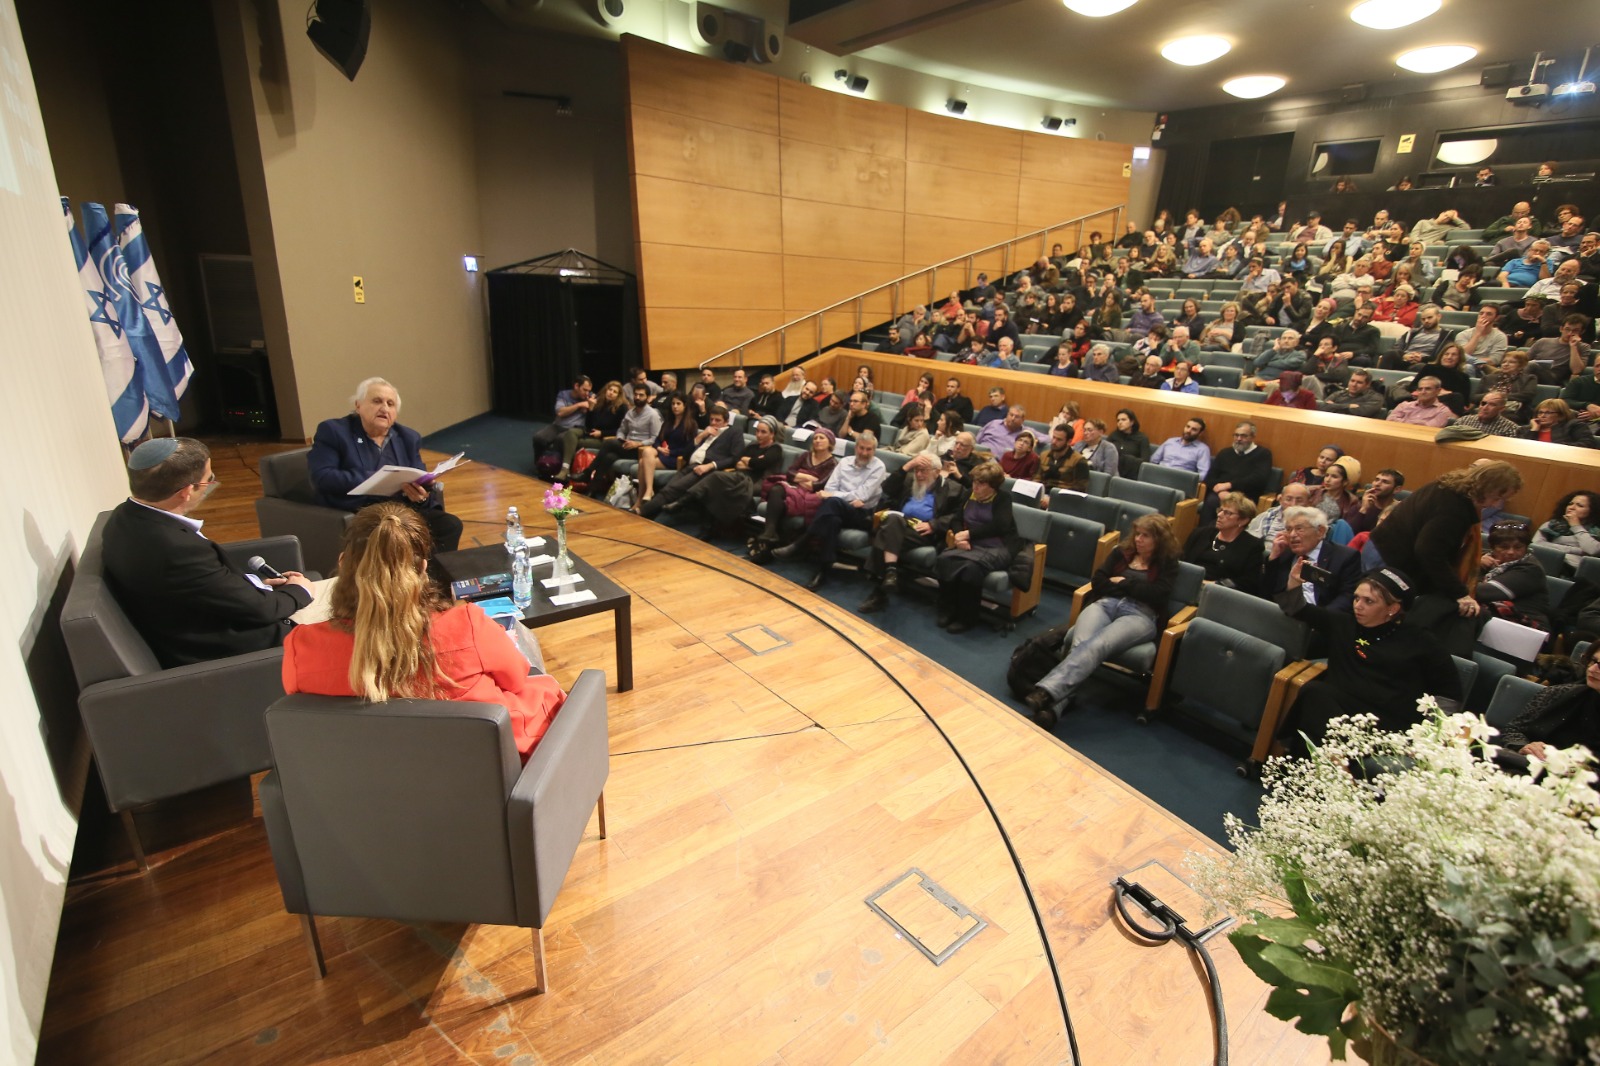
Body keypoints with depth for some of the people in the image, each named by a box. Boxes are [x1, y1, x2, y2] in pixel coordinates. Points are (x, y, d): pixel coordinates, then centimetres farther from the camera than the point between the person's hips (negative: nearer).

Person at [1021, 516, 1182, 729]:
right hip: (1105, 604, 3)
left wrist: (1124, 582, 5)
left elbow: (1158, 594, 1)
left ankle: (1046, 692, -58)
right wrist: (1132, 588, 3)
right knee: (1080, 645, -33)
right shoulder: (1122, 553, 26)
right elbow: (1097, 581, 13)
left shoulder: (1167, 563, 19)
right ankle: (1052, 708, -54)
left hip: (1140, 614, -3)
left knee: (1096, 645, -37)